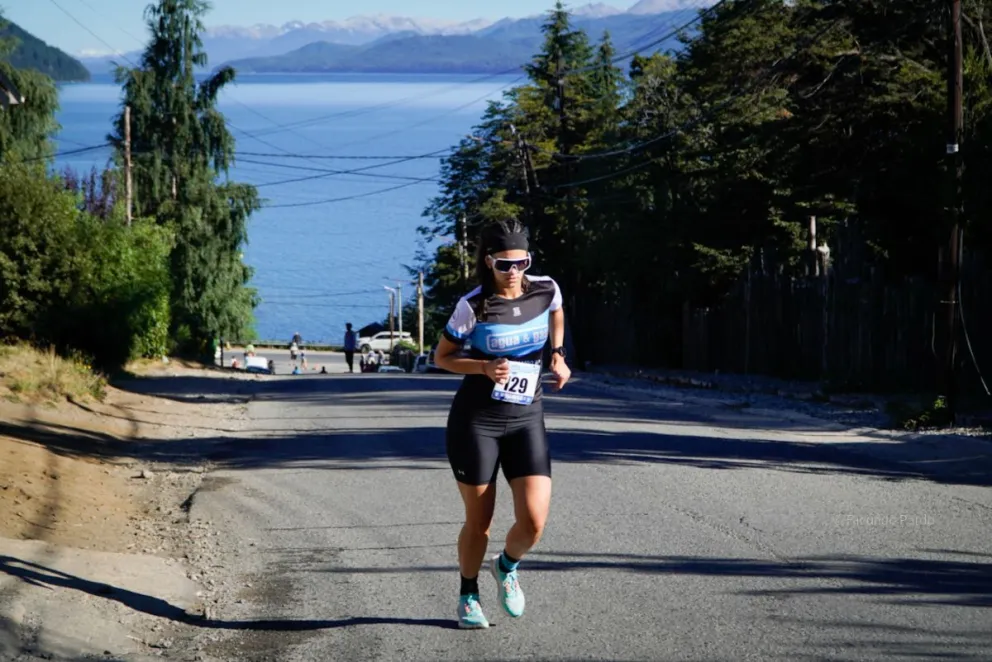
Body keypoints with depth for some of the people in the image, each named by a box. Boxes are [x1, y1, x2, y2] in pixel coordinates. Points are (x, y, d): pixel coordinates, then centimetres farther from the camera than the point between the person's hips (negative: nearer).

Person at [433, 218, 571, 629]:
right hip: (476, 421, -3)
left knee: (534, 521, -11)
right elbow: (442, 357, -1)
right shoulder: (473, 306, -12)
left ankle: (507, 567, 22)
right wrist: (484, 368, -17)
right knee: (478, 522, 4)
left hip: (526, 420, 3)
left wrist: (558, 356, 8)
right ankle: (468, 596, 29)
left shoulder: (546, 290, -3)